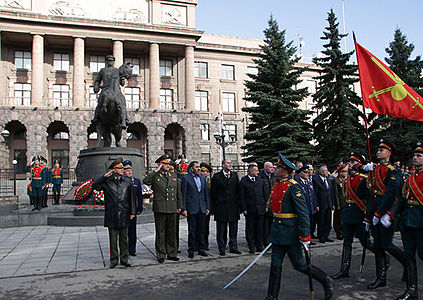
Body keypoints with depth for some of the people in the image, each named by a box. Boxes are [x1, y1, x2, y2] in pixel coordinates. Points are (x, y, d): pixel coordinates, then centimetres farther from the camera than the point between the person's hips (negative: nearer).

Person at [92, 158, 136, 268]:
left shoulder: (127, 182, 5)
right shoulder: (107, 182, 1)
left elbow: (131, 198, 7)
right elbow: (94, 186, -11)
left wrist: (132, 212, 4)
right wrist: (104, 176, -14)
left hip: (124, 215, 1)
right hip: (111, 216, -1)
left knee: (124, 238, 9)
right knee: (113, 239, 6)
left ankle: (124, 259, 19)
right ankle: (114, 260, 17)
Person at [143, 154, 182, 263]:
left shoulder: (174, 176, 13)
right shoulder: (155, 176, 1)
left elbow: (179, 192, 14)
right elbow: (145, 181, -21)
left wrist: (179, 206, 9)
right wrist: (155, 171, -16)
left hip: (172, 209, 4)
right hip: (160, 209, -3)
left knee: (172, 232, 10)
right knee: (160, 232, 4)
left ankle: (172, 253, 21)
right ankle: (161, 255, 14)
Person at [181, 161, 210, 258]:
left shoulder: (203, 178, 13)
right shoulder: (186, 179, -3)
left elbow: (206, 193, 14)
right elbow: (183, 195, -5)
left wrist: (207, 207, 9)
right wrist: (184, 209, -10)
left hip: (202, 209, 5)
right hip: (191, 209, -4)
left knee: (201, 230, 9)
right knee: (192, 231, 1)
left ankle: (201, 249, 19)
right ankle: (191, 250, 11)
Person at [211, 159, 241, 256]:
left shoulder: (235, 175, 9)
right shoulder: (216, 176, -1)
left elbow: (238, 190, 9)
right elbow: (213, 192, 0)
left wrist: (238, 204, 3)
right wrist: (214, 206, -2)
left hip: (233, 206, 3)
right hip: (221, 207, -3)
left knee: (233, 228, 9)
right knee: (221, 229, 4)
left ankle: (233, 247, 21)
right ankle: (222, 248, 14)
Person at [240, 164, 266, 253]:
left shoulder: (260, 180, 10)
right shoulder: (243, 181, -2)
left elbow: (264, 193, 13)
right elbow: (241, 196, -3)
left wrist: (266, 205, 7)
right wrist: (243, 209, -8)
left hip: (260, 209, 3)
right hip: (249, 210, -3)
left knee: (260, 228, 7)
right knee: (250, 229, 4)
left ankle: (259, 246, 18)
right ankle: (251, 247, 14)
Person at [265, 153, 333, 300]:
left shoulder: (293, 187, -16)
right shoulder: (276, 185, 10)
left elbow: (303, 213, -19)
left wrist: (305, 237, -19)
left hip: (290, 232, -7)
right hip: (277, 231, 7)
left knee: (300, 265, 4)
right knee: (275, 265, 10)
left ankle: (326, 281, 26)